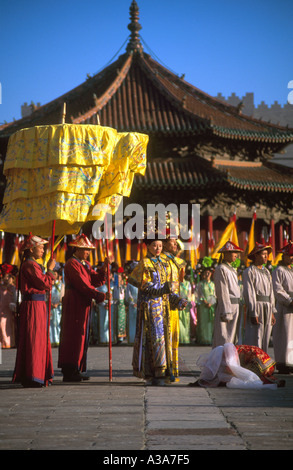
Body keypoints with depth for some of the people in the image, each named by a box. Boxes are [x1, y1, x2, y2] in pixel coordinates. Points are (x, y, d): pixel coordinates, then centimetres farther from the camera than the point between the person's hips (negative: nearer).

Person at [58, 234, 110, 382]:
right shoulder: (72, 264, -10)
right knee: (73, 336, -9)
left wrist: (104, 268, -3)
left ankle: (77, 370, 15)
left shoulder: (85, 264, 19)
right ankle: (69, 372, -8)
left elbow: (97, 280, 12)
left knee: (81, 336, 10)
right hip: (74, 304, -10)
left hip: (83, 305, 10)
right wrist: (101, 296, -18)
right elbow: (83, 285, -18)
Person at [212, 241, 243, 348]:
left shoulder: (232, 270, 20)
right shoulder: (221, 269, -11)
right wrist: (226, 313, -19)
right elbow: (222, 292, -16)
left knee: (232, 339, 11)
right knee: (224, 340, -9)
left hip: (234, 307, 10)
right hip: (226, 307, -10)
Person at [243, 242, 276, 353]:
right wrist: (253, 314, -18)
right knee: (254, 341, -8)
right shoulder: (249, 272, -6)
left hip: (267, 308, 7)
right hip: (256, 307, -7)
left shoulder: (266, 272, 18)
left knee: (265, 340, 8)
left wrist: (272, 312, 11)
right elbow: (249, 293, -12)